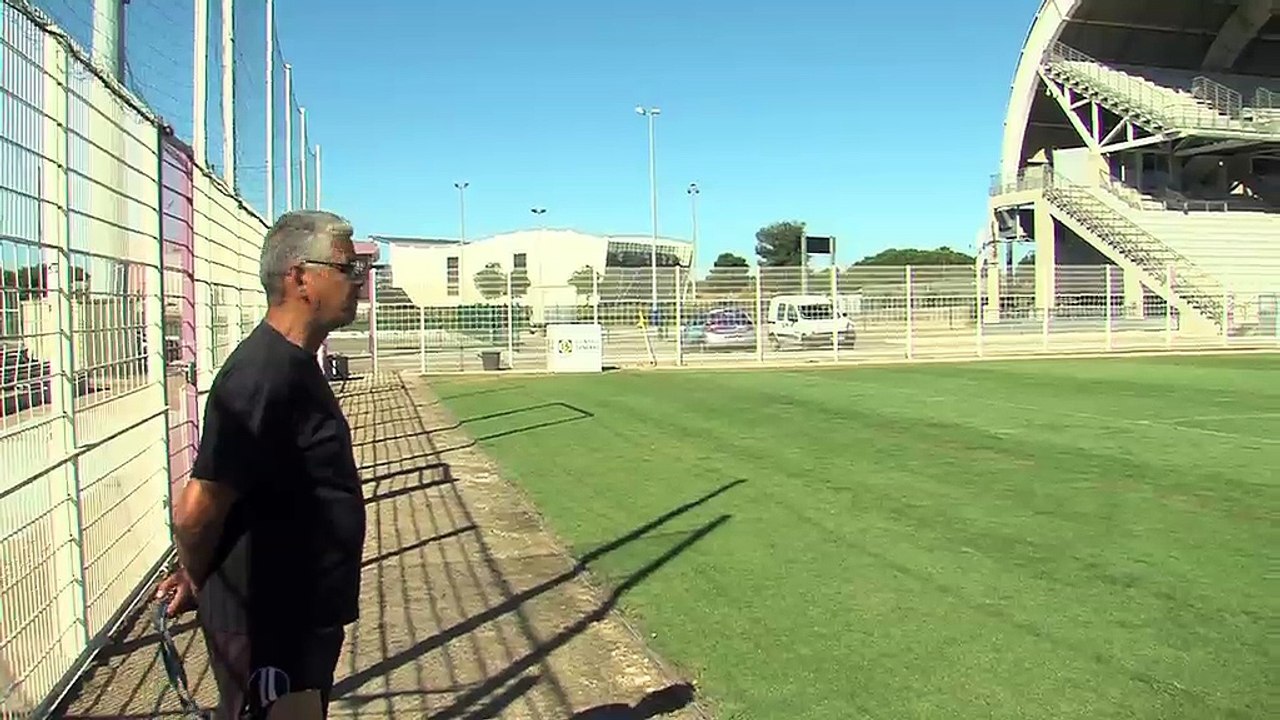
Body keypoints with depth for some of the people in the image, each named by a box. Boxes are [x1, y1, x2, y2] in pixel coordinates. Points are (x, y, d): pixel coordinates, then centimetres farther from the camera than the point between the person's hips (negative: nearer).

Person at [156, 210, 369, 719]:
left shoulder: (293, 365, 7)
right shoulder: (264, 377, -25)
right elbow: (197, 510, -26)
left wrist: (201, 577, 14)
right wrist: (199, 582, -7)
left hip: (302, 616, 9)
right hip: (267, 631, -9)